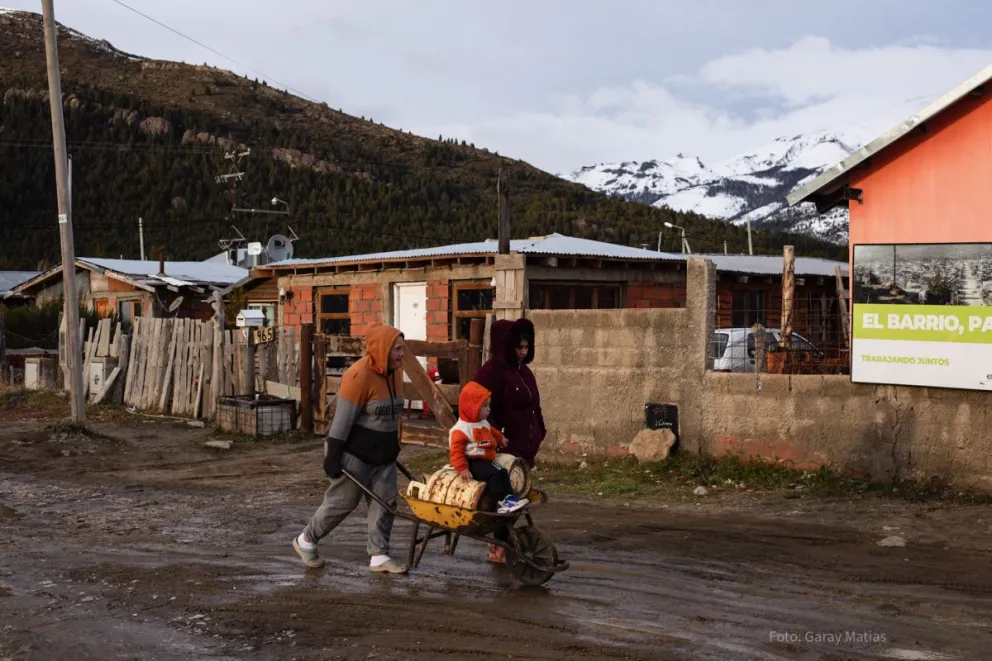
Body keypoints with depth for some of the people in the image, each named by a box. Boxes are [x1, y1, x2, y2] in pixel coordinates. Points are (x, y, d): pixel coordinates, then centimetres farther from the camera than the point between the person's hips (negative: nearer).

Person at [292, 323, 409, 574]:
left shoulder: (394, 371, 4)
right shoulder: (359, 375, -22)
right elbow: (343, 418, -21)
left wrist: (392, 447, 20)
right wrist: (333, 454, -20)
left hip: (382, 453, 8)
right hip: (355, 452, -8)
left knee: (385, 501, 3)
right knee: (342, 502, 3)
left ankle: (379, 556, 10)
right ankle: (306, 540, 23)